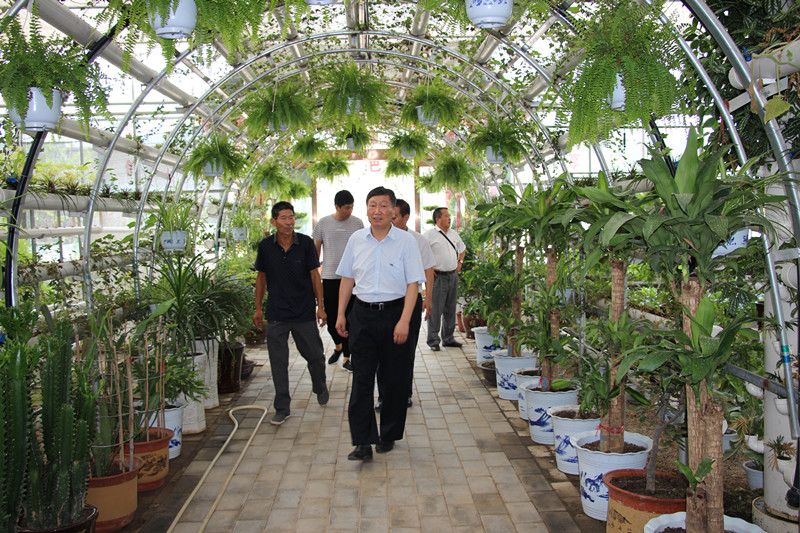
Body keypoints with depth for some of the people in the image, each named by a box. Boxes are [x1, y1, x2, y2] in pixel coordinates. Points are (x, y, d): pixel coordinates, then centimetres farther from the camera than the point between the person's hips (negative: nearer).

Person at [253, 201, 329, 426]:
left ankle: (320, 387, 41)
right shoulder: (265, 246, -2)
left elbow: (314, 275, 0)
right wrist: (258, 309, 9)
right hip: (276, 314, 1)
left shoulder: (305, 243, -6)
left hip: (304, 313, 0)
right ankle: (282, 408, 16)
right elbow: (261, 278, 8)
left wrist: (320, 306, -2)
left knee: (315, 356, 10)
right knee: (278, 363, 3)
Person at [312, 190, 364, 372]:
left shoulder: (357, 223, 3)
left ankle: (346, 357, 10)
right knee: (330, 317, 6)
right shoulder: (323, 223, 2)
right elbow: (316, 248, 9)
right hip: (329, 277, 1)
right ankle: (338, 346, 34)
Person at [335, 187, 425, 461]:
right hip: (363, 315, 2)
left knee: (394, 379, 7)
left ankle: (389, 435, 24)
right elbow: (347, 279, 13)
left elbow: (413, 284, -6)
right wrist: (341, 314, 9)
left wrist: (404, 321, -14)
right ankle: (363, 443, 2)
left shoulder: (406, 241, -4)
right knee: (362, 378, -2)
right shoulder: (356, 239, 6)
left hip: (394, 314, -2)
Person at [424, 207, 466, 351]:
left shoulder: (454, 234, 14)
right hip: (438, 276, -6)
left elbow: (462, 248, 31)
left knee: (450, 309, 12)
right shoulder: (429, 234, -8)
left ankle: (448, 338, 23)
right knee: (435, 310, -5)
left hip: (453, 276, 7)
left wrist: (460, 262, 18)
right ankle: (433, 341, 4)